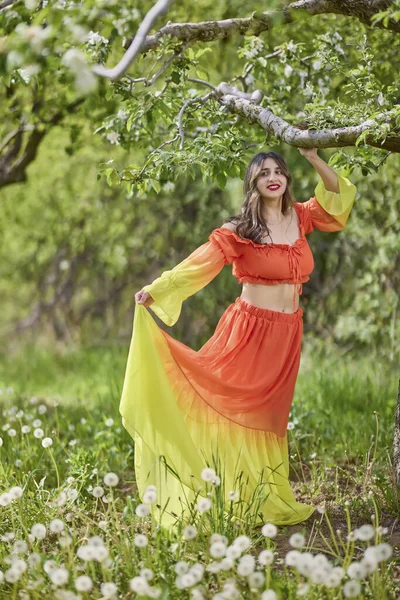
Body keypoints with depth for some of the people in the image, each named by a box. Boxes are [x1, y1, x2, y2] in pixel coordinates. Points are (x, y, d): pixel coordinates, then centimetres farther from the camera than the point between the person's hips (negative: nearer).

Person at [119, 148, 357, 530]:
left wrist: (313, 158, 3)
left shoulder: (300, 217, 8)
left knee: (268, 416, 10)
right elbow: (200, 262, -14)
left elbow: (338, 196, 18)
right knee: (233, 409, -7)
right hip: (250, 329, -5)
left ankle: (266, 501, 17)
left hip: (288, 333, 5)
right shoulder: (239, 230, -6)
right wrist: (156, 289, -26)